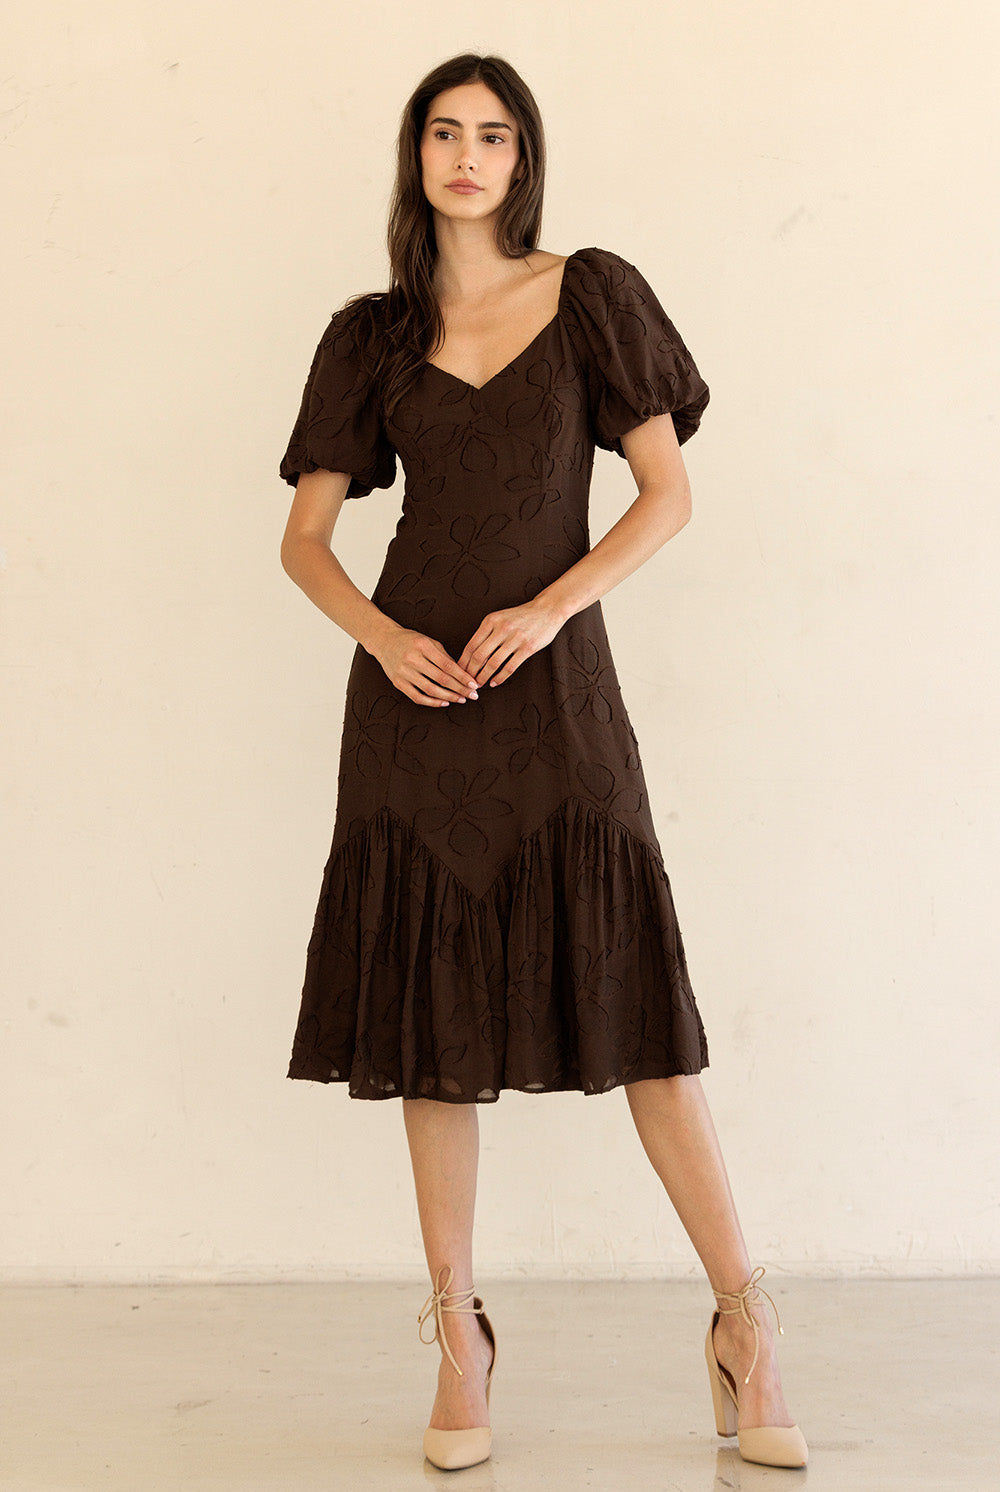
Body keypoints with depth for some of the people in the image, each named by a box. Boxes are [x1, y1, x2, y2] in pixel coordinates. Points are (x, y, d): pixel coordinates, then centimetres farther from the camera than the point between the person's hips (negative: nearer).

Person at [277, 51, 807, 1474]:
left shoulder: (591, 294, 6)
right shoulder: (374, 334, 11)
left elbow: (669, 492, 2)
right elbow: (305, 537, 10)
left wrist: (548, 608, -12)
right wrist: (384, 637, -9)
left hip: (552, 680, -2)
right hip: (416, 689, 2)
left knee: (634, 1001, -4)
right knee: (433, 1012, 3)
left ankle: (745, 1326, 9)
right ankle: (459, 1337, 16)